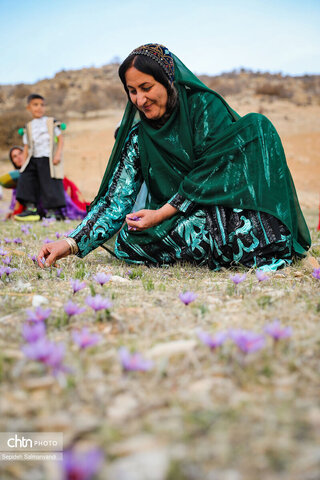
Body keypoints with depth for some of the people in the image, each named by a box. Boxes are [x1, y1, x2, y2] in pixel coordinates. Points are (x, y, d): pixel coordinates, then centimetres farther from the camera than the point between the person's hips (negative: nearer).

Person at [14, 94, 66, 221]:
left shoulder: (50, 122, 8)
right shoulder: (29, 127, 17)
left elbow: (60, 138, 4)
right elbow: (26, 147, 17)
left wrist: (58, 154, -10)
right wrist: (23, 165, 10)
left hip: (48, 159, -4)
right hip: (34, 159, 4)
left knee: (49, 184, -9)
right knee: (25, 177, -13)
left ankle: (52, 212, 0)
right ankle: (31, 209, -11)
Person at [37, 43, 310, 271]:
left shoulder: (204, 105, -2)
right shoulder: (138, 138, 7)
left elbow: (211, 171, -11)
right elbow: (116, 199, 0)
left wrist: (162, 213, -14)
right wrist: (71, 244, -13)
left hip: (227, 207, -3)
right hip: (180, 221, 3)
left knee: (256, 125, -22)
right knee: (129, 241, -28)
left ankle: (262, 245, -32)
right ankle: (239, 251, -22)